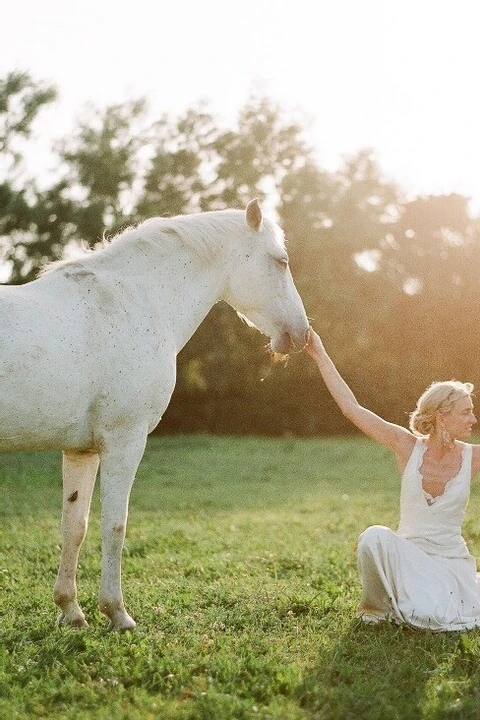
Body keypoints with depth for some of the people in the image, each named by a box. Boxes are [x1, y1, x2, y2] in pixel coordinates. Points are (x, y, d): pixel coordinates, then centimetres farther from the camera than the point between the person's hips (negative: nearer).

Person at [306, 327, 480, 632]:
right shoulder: (409, 447, -8)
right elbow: (352, 407, -10)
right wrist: (319, 353, -12)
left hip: (453, 561, 1)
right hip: (408, 553, -1)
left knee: (438, 618, -26)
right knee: (375, 537, -34)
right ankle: (375, 608, -5)